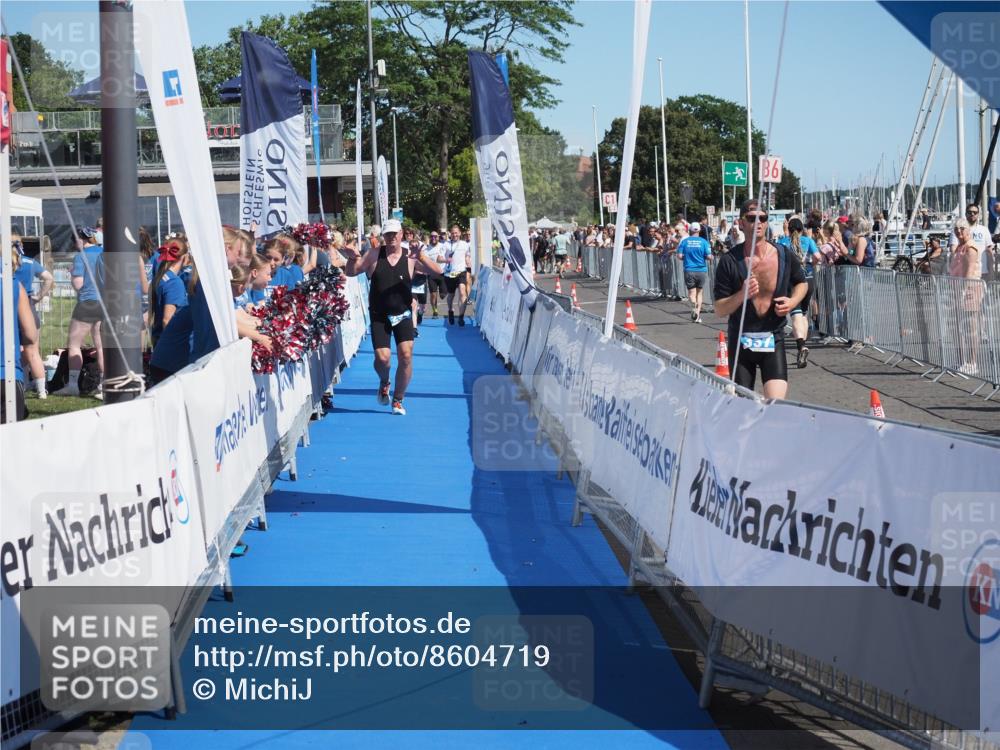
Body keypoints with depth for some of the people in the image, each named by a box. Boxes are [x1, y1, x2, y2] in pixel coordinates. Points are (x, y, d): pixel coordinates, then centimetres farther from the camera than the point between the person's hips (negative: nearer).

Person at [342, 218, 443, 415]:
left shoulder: (410, 258, -4)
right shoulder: (374, 254, -1)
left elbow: (437, 272, -13)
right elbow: (351, 272, 3)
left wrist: (423, 258, -31)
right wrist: (353, 258, -19)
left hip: (403, 315, 0)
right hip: (379, 316, 0)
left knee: (406, 355, -10)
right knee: (382, 357, -10)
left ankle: (398, 400, 7)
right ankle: (384, 383, 27)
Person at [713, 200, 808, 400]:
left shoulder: (784, 257, -2)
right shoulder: (730, 261, -8)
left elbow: (802, 283, 19)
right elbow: (720, 310, -7)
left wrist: (793, 301, -2)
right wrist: (742, 295, -25)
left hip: (773, 340, 0)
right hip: (741, 342, 0)